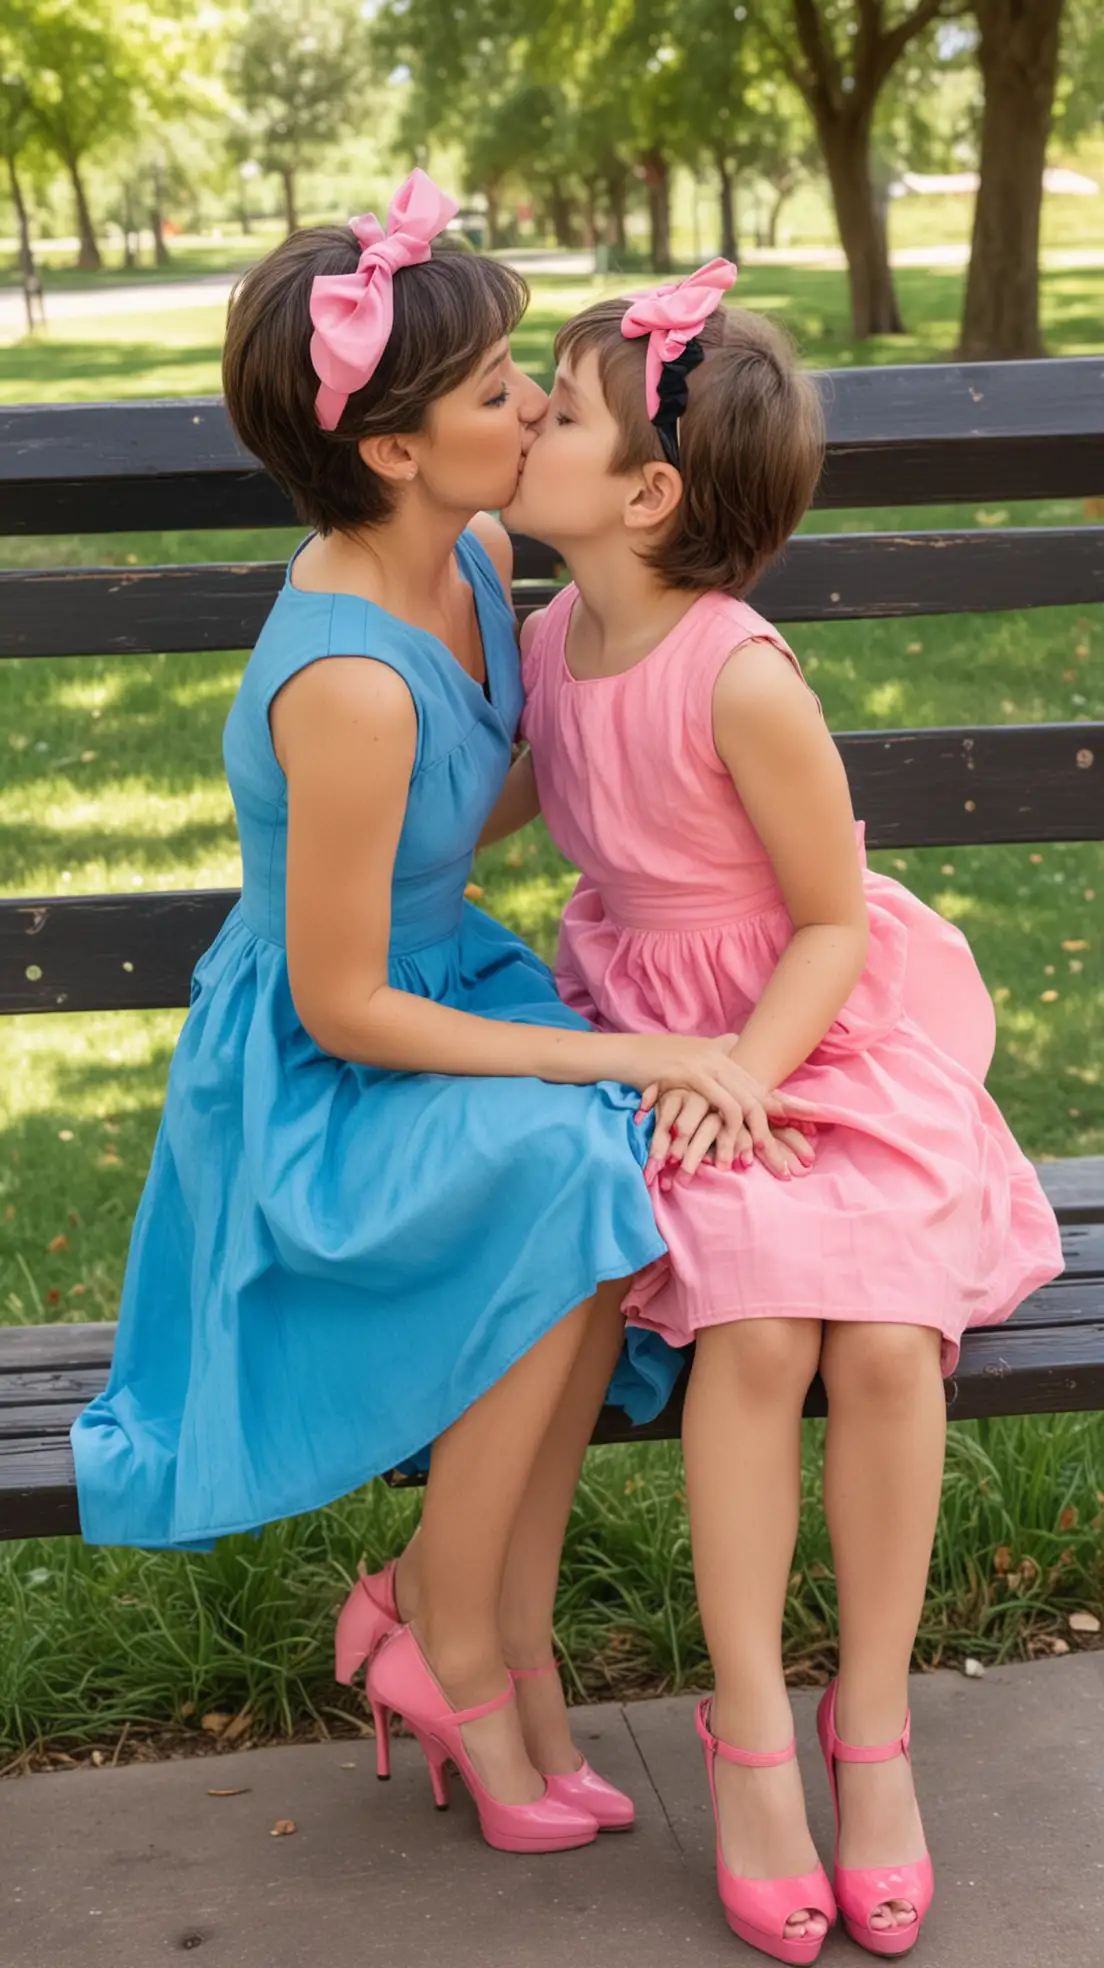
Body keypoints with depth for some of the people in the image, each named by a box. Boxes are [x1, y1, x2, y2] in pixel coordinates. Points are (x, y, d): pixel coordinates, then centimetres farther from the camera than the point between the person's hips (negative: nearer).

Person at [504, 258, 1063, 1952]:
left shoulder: (739, 679, -23)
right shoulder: (549, 641, -3)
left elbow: (831, 923, -13)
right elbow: (512, 798, 21)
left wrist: (739, 1078, -22)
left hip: (825, 1023, -3)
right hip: (659, 1023, 4)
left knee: (885, 1345, -21)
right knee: (754, 1330, -22)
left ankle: (873, 1718, 1)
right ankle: (750, 1730, -8)